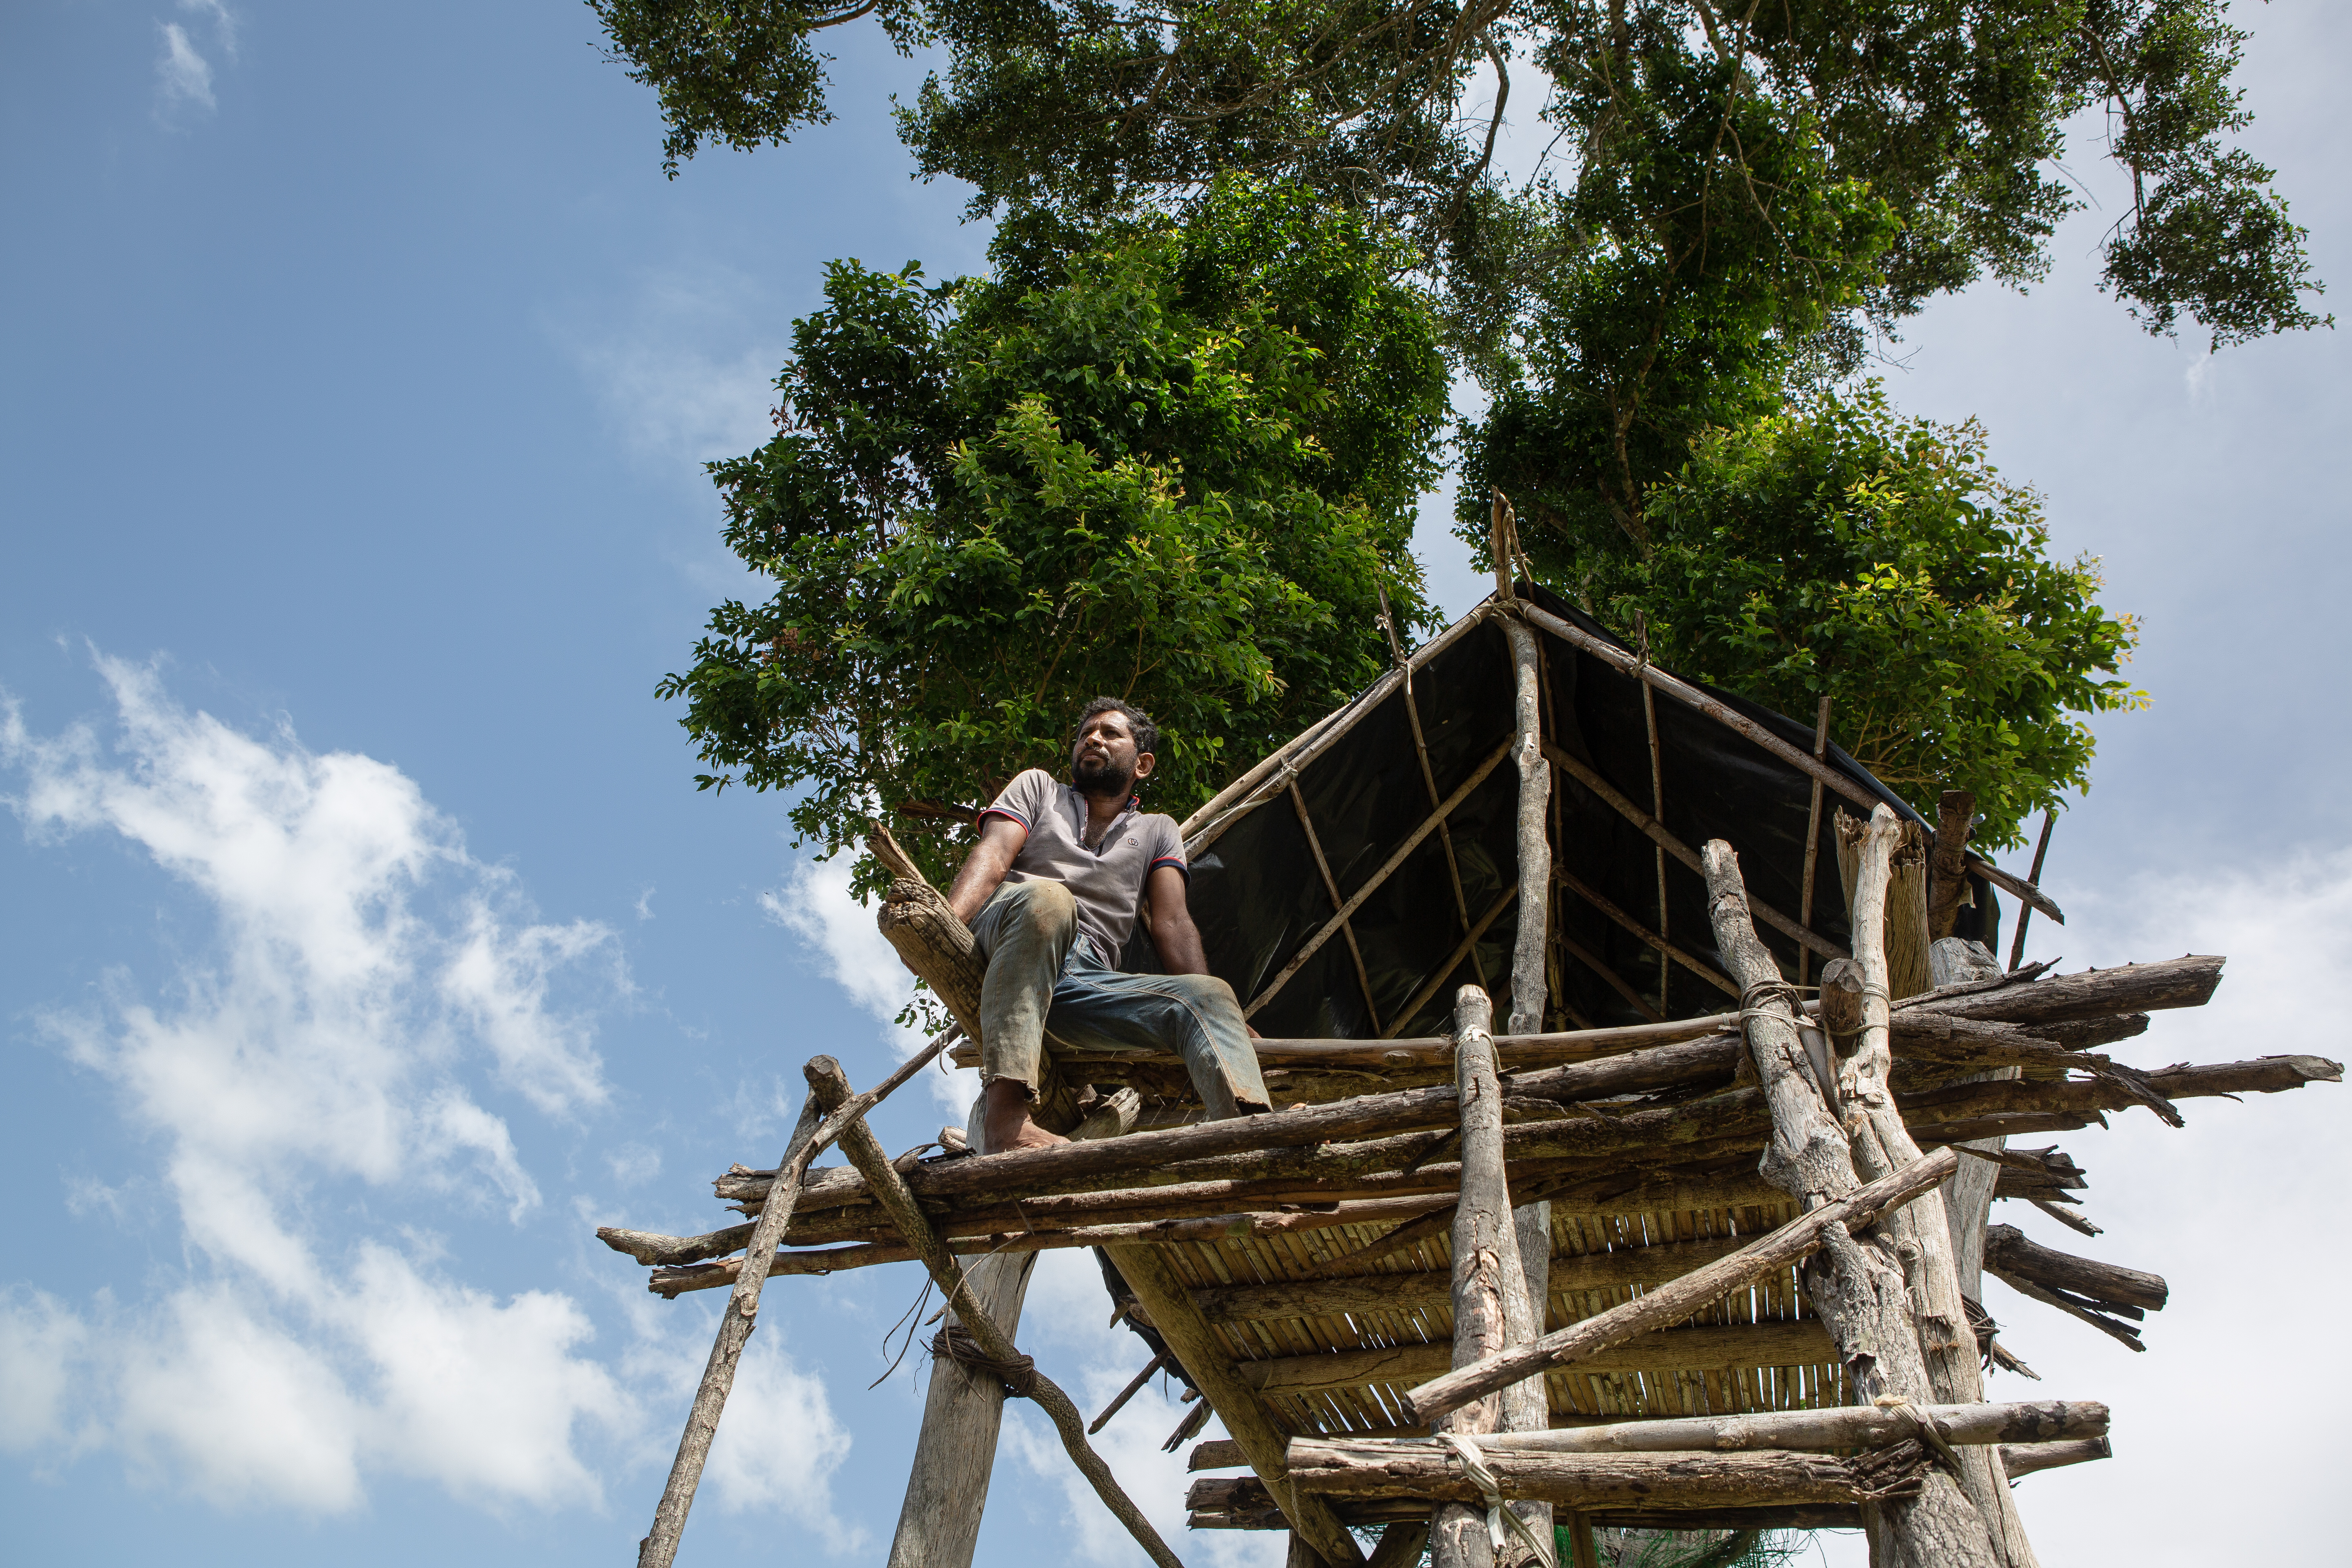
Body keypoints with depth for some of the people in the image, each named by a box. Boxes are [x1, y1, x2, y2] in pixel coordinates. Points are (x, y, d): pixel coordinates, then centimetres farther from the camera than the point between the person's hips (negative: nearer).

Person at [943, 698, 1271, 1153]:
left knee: (1210, 997, -22)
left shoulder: (1157, 830, 29)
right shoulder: (1038, 786, 25)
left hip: (1087, 986, 3)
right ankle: (1005, 1115, -49)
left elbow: (1173, 923, 14)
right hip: (1006, 944, -2)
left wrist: (1217, 1014, -4)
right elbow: (994, 855, 6)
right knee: (1047, 898, -37)